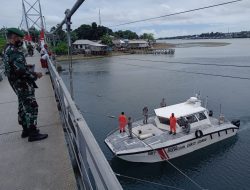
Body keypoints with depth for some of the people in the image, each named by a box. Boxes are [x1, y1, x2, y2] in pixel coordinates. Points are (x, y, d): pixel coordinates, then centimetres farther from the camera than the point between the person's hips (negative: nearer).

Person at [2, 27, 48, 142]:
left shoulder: (7, 50, 14)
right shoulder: (14, 51, -18)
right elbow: (21, 70, -27)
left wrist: (32, 74, 13)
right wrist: (35, 76, -14)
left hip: (18, 85, 10)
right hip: (23, 85, -10)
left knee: (23, 107, 16)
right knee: (32, 108, -6)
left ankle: (26, 130, 27)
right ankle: (33, 134, -1)